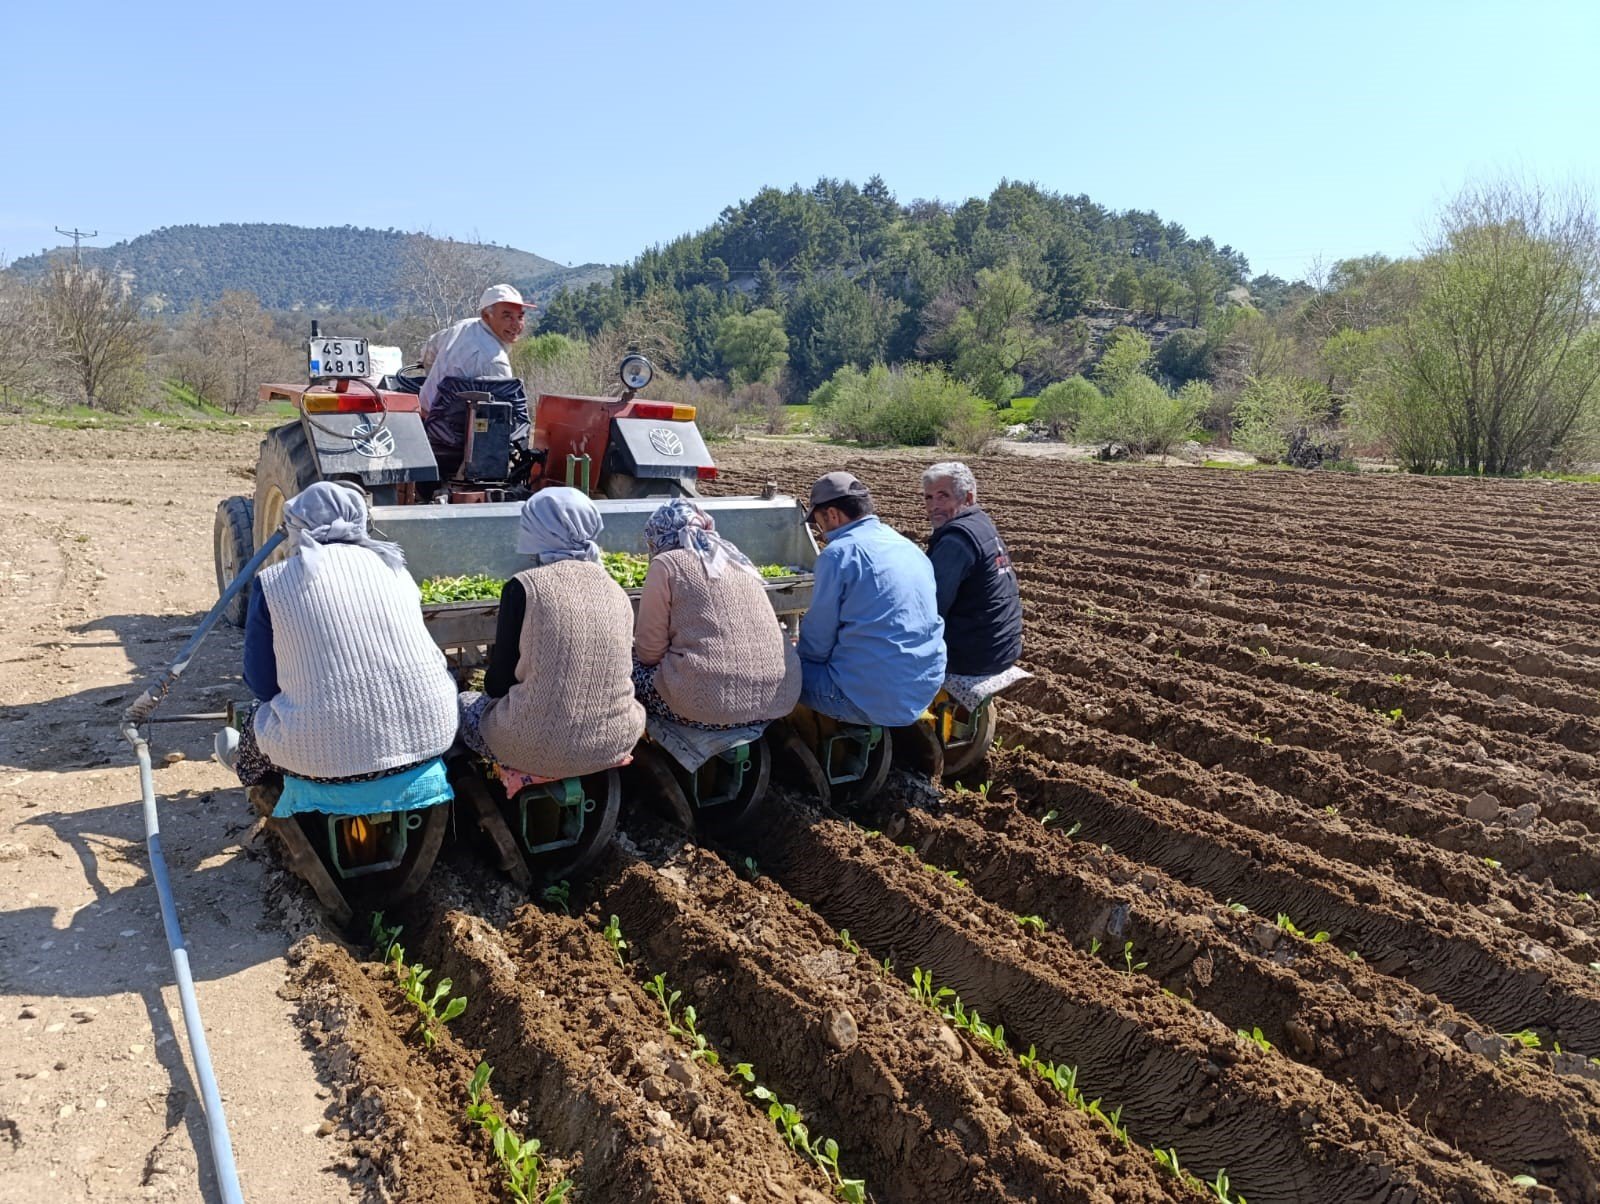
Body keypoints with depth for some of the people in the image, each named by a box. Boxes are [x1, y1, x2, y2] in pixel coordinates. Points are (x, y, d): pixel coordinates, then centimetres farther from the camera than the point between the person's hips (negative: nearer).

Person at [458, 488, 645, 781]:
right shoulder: (616, 591, 2)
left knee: (465, 706, 25)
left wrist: (494, 682, 19)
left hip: (541, 750, -5)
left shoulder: (525, 586, -12)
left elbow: (497, 683, -6)